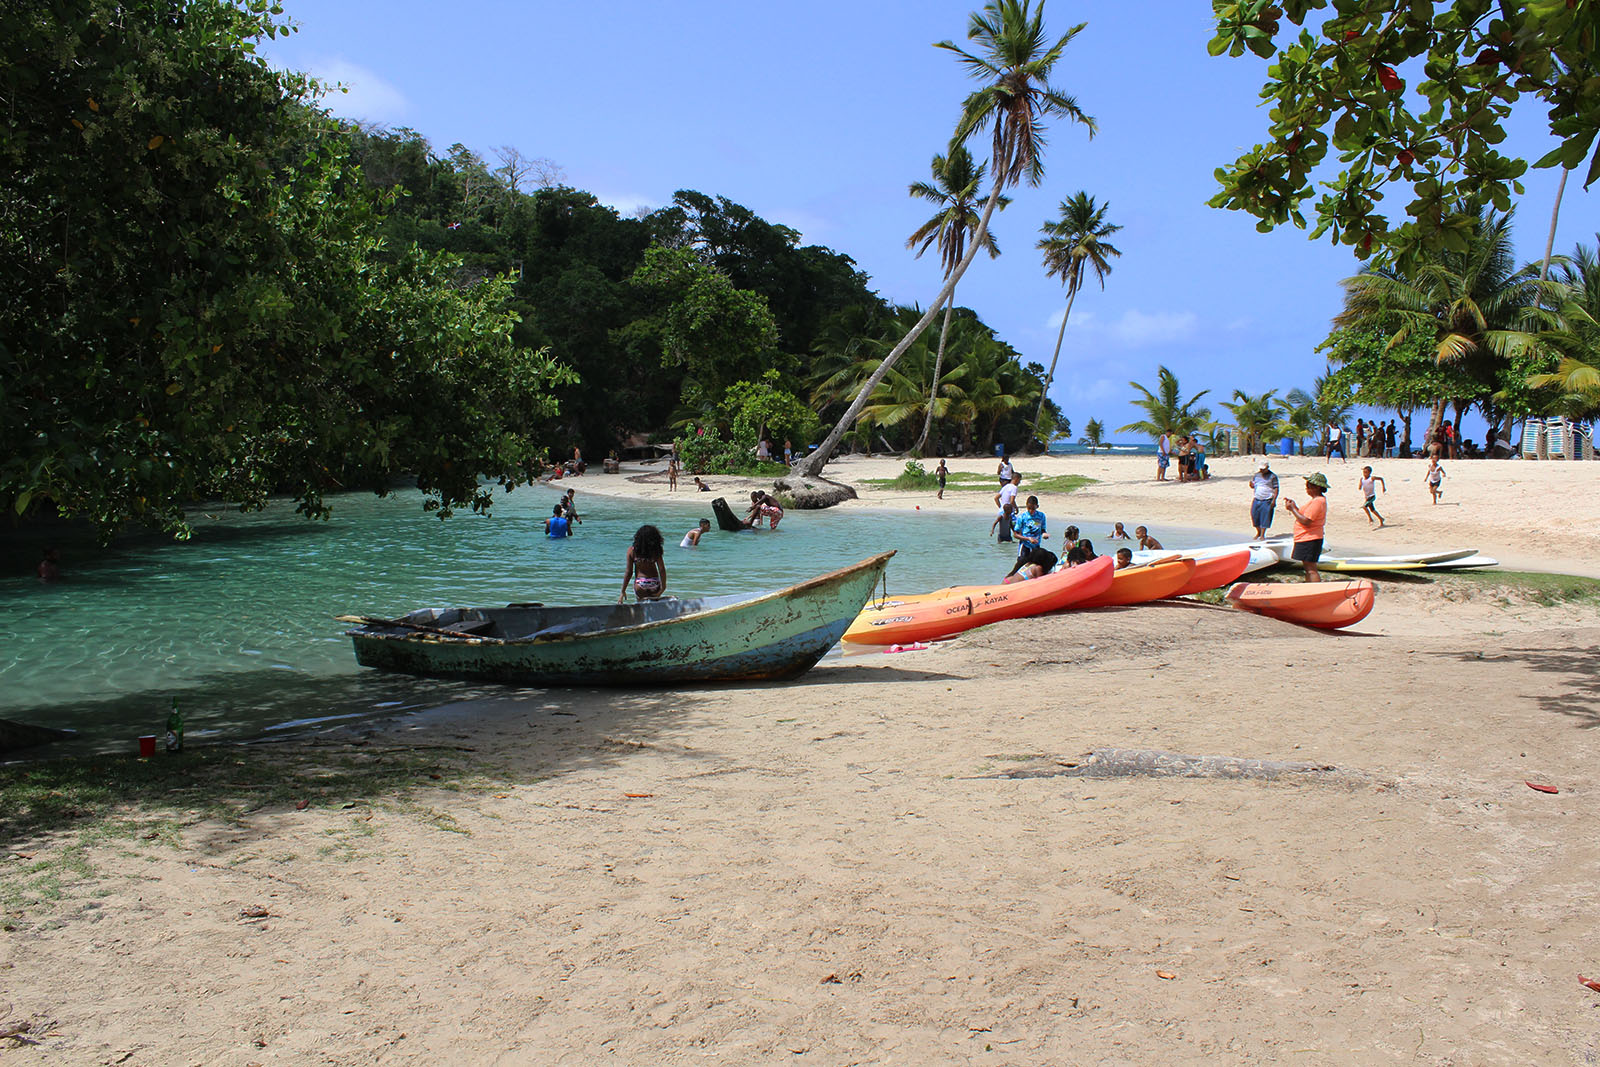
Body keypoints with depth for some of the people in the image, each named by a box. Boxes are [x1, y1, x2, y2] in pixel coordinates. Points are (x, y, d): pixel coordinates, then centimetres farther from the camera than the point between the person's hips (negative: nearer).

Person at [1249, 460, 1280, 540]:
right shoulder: (1257, 475, 12)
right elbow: (1253, 486, 20)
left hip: (1267, 501, -5)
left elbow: (1276, 489, -5)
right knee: (1255, 515, 4)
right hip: (1257, 500, 5)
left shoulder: (1272, 476, -3)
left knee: (1265, 517, -5)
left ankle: (1262, 535, 2)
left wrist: (1274, 500, -13)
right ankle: (1258, 532, 23)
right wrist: (1251, 485, -6)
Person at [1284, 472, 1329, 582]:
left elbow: (1305, 521, -24)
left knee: (1311, 569, -10)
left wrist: (1292, 509, -15)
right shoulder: (1318, 500, 16)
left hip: (1309, 540, -11)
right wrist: (1295, 507, 6)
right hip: (1307, 539, 11)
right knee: (1309, 568, 16)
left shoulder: (1317, 502, -19)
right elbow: (1305, 516, 16)